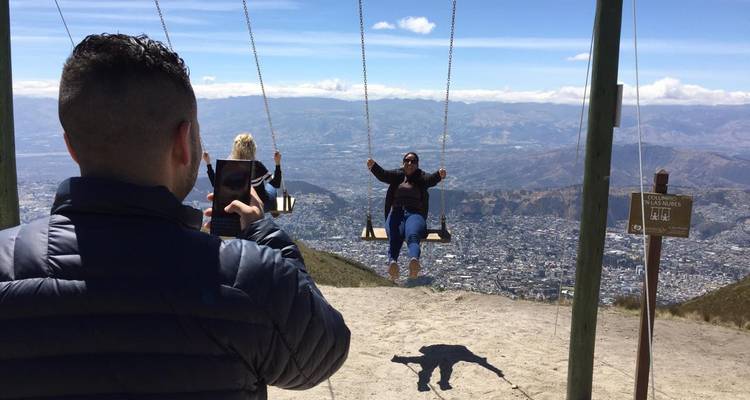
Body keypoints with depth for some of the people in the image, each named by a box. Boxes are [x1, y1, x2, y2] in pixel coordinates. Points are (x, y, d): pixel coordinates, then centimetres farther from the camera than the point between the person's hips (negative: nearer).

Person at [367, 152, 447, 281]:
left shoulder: (420, 176, 19)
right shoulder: (397, 175, 22)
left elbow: (430, 179, -4)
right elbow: (382, 175, 2)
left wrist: (439, 175, -29)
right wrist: (373, 166, -21)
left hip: (415, 214, 0)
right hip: (396, 213, 1)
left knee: (413, 236, -34)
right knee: (394, 237, -32)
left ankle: (414, 260, -62)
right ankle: (392, 262, -59)